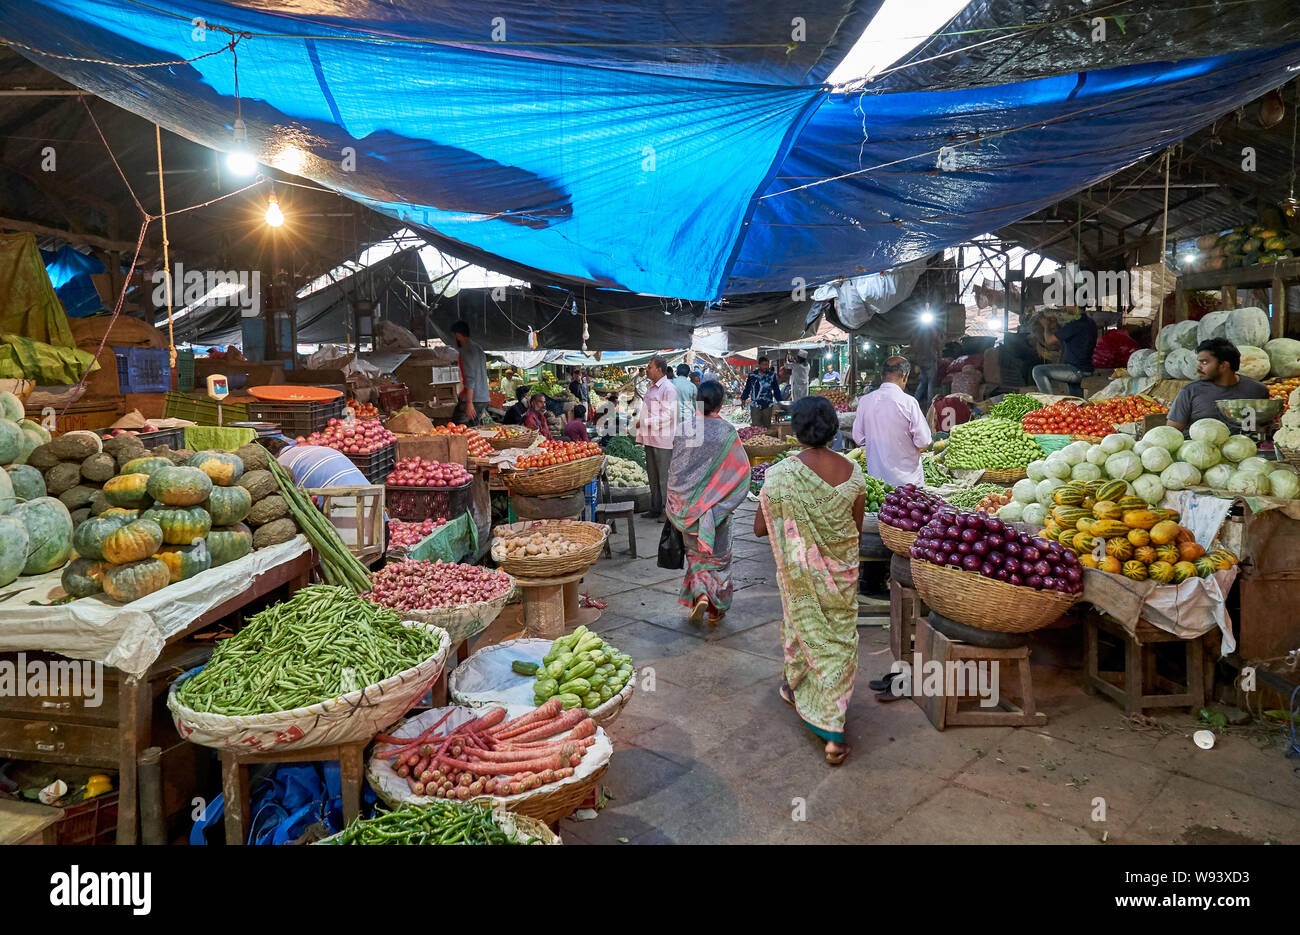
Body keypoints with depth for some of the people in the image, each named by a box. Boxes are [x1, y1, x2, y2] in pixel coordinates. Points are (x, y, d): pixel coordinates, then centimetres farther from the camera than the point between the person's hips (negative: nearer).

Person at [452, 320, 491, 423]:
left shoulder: (466, 351, -11)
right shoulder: (478, 348, 19)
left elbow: (470, 379, -18)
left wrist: (469, 403, -21)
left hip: (474, 399, -9)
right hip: (484, 398, 9)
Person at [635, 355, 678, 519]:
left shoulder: (668, 389, -13)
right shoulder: (651, 388, 16)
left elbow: (668, 415, -20)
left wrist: (644, 423, -19)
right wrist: (637, 421, 11)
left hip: (663, 441, -9)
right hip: (650, 439, 9)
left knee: (665, 478, -3)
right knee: (653, 477, 15)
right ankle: (656, 509, 25)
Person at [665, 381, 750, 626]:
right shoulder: (727, 432, -13)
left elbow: (674, 470, -2)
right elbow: (742, 469, -9)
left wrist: (677, 505, 10)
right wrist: (729, 501, 6)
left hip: (689, 505, 2)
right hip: (717, 509, -1)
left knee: (696, 553, 18)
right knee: (718, 554, 14)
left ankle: (700, 595, -1)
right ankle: (716, 608, 21)